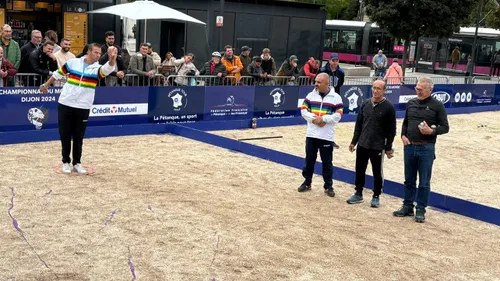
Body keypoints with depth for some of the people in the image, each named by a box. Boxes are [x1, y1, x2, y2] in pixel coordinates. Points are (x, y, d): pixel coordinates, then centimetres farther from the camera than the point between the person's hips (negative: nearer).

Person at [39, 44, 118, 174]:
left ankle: (77, 163, 20)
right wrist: (46, 84, 24)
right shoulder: (73, 62, 0)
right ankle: (66, 162, 20)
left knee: (78, 137, 6)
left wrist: (112, 59, -50)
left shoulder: (97, 68, -5)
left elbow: (108, 68, -29)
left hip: (83, 108, -1)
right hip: (65, 104, 1)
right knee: (65, 135, 7)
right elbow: (59, 73, 15)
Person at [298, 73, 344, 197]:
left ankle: (328, 186, 15)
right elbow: (303, 110, 2)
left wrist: (323, 118, -18)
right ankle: (307, 182, 25)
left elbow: (338, 115, -10)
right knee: (309, 160, 11)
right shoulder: (311, 95, 6)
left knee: (327, 162, 5)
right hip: (311, 134, 3)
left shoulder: (336, 97, -4)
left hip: (327, 136, -3)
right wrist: (314, 118, -14)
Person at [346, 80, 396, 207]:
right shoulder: (365, 104, 4)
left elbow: (391, 129, -6)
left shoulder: (388, 107, -9)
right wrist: (354, 141, 9)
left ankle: (376, 197, 22)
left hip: (378, 147, -4)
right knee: (359, 170, 11)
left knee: (377, 173, 7)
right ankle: (358, 194, 26)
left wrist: (388, 148, -7)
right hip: (362, 145, 4)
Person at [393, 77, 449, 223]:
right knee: (409, 180, 13)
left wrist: (432, 131, -20)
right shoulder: (411, 103, 8)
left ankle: (420, 210, 14)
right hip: (409, 146, 4)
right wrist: (403, 135, 2)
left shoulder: (437, 105, -5)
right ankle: (407, 207, 24)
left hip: (426, 148, -4)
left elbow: (445, 127, -3)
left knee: (424, 182, 4)